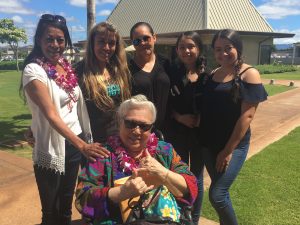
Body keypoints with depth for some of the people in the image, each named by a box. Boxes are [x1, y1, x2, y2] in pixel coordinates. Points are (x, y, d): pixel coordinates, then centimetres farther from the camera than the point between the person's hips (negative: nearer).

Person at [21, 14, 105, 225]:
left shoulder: (66, 65, 5)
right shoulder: (34, 71, -16)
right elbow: (51, 115, -25)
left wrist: (84, 141, 7)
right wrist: (82, 145, -34)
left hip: (76, 142, 6)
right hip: (51, 148, -6)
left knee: (67, 205, 21)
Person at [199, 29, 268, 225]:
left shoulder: (249, 74, -9)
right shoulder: (213, 74, 7)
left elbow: (247, 115, -15)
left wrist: (228, 150, -16)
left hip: (233, 145, -5)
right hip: (210, 144, 5)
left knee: (217, 195, -7)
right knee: (222, 191, 15)